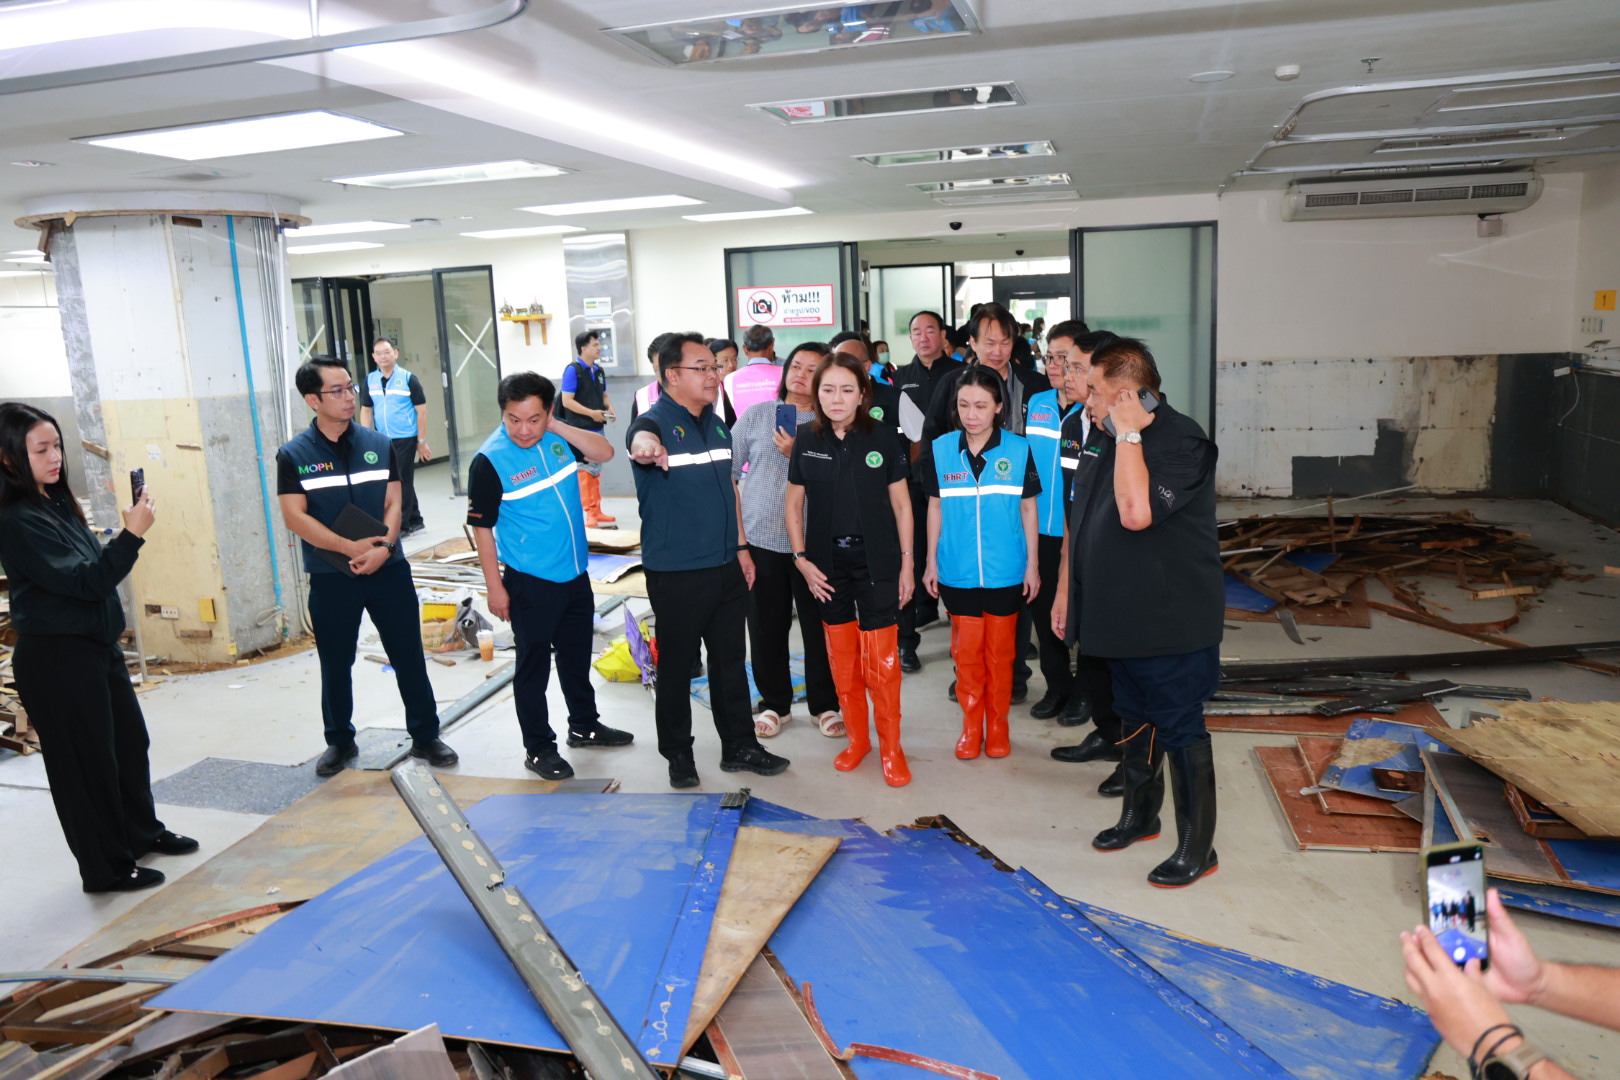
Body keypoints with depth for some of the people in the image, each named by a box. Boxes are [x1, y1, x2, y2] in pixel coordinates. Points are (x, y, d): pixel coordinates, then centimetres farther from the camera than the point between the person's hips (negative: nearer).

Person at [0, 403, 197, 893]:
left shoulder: (57, 502, 8)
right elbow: (82, 581, -24)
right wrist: (132, 535, -30)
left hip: (97, 645, 9)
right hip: (56, 658, -9)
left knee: (130, 741, 18)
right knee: (86, 761, 3)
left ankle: (142, 832, 36)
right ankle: (106, 867, 17)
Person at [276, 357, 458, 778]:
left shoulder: (378, 444, 3)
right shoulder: (294, 455, -4)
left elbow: (393, 502, 0)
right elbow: (295, 517, -9)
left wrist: (383, 547, -17)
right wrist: (350, 547, -18)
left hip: (389, 569, 1)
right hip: (330, 577, -1)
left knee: (409, 656, 5)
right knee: (335, 664, 11)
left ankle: (425, 736, 18)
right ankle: (340, 742, 29)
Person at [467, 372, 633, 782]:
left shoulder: (558, 437, -1)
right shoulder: (490, 460, -17)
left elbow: (604, 452, -4)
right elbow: (481, 526, -13)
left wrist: (557, 427, -14)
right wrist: (494, 586, -12)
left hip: (575, 573, 6)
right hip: (530, 582, -6)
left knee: (577, 655, 21)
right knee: (533, 665, 6)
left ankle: (584, 725, 38)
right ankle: (539, 748, 19)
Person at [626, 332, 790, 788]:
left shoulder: (717, 425, 10)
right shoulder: (656, 422, -12)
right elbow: (641, 438, -38)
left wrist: (742, 546, 15)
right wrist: (646, 446, -62)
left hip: (726, 566, 6)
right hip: (675, 574, -6)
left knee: (730, 660, 16)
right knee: (677, 666, 8)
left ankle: (740, 746, 29)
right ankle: (678, 755, 24)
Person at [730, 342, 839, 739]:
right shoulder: (757, 415, 7)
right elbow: (727, 469, 8)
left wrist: (797, 454, -16)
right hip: (761, 538, 1)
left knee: (820, 625, 5)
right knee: (766, 625, 9)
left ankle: (825, 704, 22)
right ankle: (774, 702, 26)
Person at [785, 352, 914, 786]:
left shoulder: (882, 436, -5)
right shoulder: (806, 438, 0)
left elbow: (901, 504, 0)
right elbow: (794, 503, 7)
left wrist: (907, 562, -1)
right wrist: (801, 558, -1)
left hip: (876, 559, -2)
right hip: (827, 561, 2)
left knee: (881, 657, -3)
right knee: (842, 656, 11)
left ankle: (891, 746, 13)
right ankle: (857, 737, 28)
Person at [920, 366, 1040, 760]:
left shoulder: (1019, 450, -5)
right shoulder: (939, 450, -3)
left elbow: (1028, 509, 2)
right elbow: (935, 508, 5)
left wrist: (1032, 564, 1)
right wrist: (931, 562, 6)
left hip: (1005, 571, -1)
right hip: (958, 571, 1)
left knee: (1000, 650, 11)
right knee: (967, 650, 9)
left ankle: (997, 725, 26)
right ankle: (971, 725, 25)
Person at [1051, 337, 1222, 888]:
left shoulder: (1181, 440, -20)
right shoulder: (1116, 442, 10)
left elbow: (1137, 511, -35)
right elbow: (1085, 522, 17)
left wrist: (1128, 432, -27)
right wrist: (1068, 588, 18)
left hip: (1171, 621, -9)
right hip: (1122, 615, 9)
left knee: (1179, 727, 2)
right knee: (1135, 718, 20)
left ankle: (1197, 846, 16)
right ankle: (1139, 813, 38)